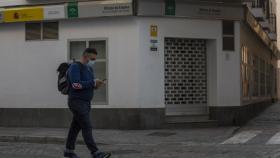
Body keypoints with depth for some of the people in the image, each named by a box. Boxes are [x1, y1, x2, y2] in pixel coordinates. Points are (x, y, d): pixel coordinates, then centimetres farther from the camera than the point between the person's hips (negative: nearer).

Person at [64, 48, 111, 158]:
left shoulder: (89, 68, 14)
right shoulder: (75, 67, -14)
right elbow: (76, 84, -25)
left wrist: (96, 85, -5)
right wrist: (93, 82, -21)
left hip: (85, 103, 9)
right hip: (77, 103, -9)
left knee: (76, 127, 12)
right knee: (87, 127, -12)